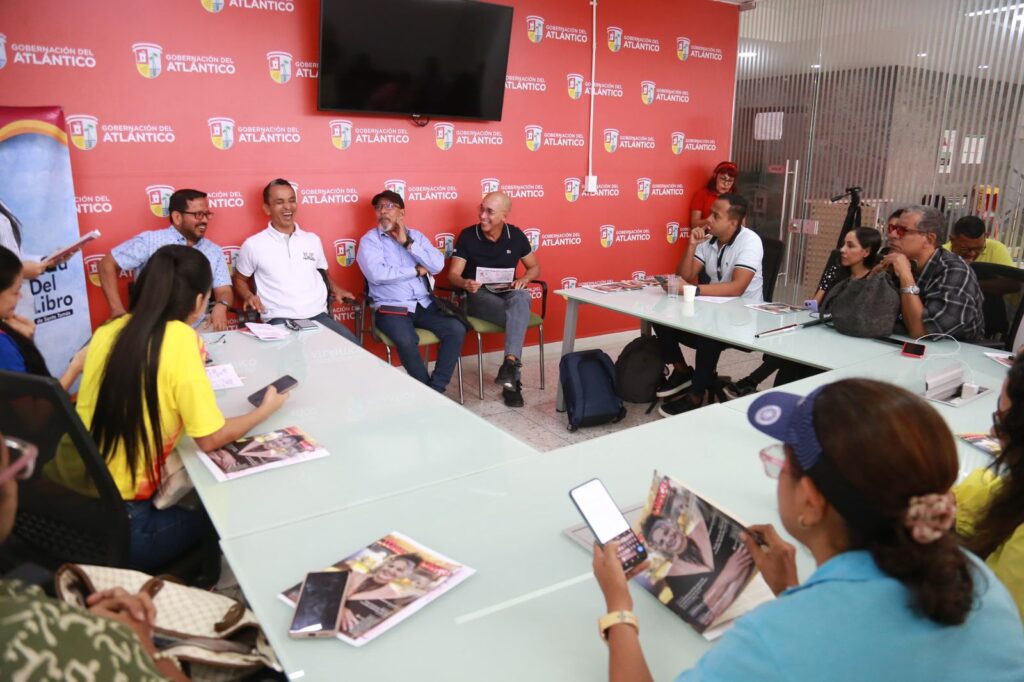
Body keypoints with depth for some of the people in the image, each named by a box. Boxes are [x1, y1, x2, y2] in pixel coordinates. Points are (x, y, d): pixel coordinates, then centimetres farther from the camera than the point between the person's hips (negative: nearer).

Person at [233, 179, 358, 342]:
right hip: (280, 321, -3)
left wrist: (336, 289, 10)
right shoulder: (253, 245, 7)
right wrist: (248, 296, 0)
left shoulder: (313, 239, 16)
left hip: (318, 316, 3)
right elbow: (239, 279, 20)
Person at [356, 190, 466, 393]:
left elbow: (438, 266, -1)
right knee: (406, 341, -33)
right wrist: (417, 270, -7)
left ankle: (436, 389, -9)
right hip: (391, 308, -4)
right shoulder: (369, 240, 2)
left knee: (456, 329, -18)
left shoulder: (416, 236, 14)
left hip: (424, 305, 4)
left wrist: (408, 243, -7)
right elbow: (377, 274, -17)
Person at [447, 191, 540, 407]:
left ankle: (510, 365, -46)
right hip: (479, 296, -2)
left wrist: (524, 279, -9)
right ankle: (512, 373, -31)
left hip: (508, 295, 2)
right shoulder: (468, 235, -4)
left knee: (522, 297, -37)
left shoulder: (516, 235, 4)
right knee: (520, 315, -34)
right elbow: (453, 274, -5)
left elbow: (534, 267, 15)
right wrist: (465, 283, -29)